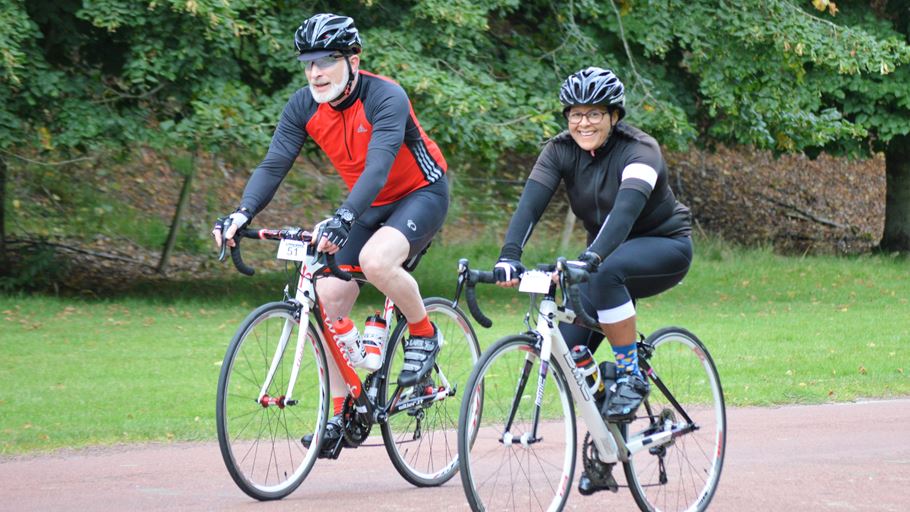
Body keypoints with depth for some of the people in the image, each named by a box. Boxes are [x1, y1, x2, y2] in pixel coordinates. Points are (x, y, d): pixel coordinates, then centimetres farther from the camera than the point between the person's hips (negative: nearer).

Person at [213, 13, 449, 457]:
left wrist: (343, 218, -53)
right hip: (370, 205, 7)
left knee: (375, 260, -35)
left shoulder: (386, 98, -27)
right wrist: (242, 214, -33)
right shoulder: (304, 107, -9)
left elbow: (378, 166, -39)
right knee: (329, 299, -5)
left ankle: (423, 333, -7)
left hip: (421, 194, -7)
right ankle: (342, 414, 5)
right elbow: (274, 165, -15)